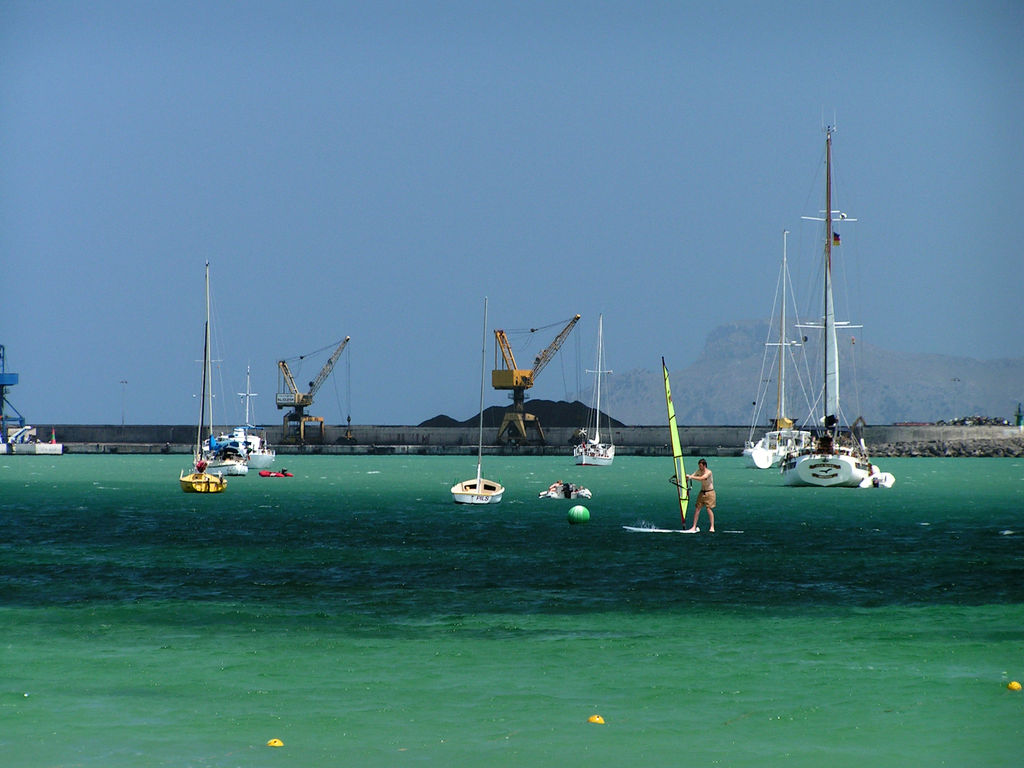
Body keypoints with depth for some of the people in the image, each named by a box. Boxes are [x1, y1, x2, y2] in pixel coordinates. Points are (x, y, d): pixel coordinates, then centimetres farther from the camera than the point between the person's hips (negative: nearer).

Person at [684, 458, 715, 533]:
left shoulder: (708, 472, -17)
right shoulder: (699, 471, 4)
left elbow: (701, 478, -31)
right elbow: (691, 476, 2)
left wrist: (691, 477, -31)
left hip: (709, 492, -6)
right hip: (702, 492, 6)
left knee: (709, 509, -11)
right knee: (697, 508, 1)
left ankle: (712, 527, -6)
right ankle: (694, 527, 4)